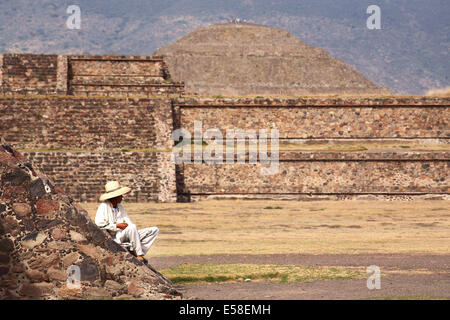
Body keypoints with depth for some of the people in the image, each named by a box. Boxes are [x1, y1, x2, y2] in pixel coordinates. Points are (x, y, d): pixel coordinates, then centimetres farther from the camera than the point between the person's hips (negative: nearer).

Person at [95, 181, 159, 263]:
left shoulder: (120, 207, 22)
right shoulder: (104, 207, -3)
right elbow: (99, 223, -16)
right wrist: (117, 225, -15)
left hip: (127, 234, 8)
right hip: (115, 237, -8)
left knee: (154, 230, -3)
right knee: (132, 227, -39)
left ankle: (138, 254, -17)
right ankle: (139, 255, -30)